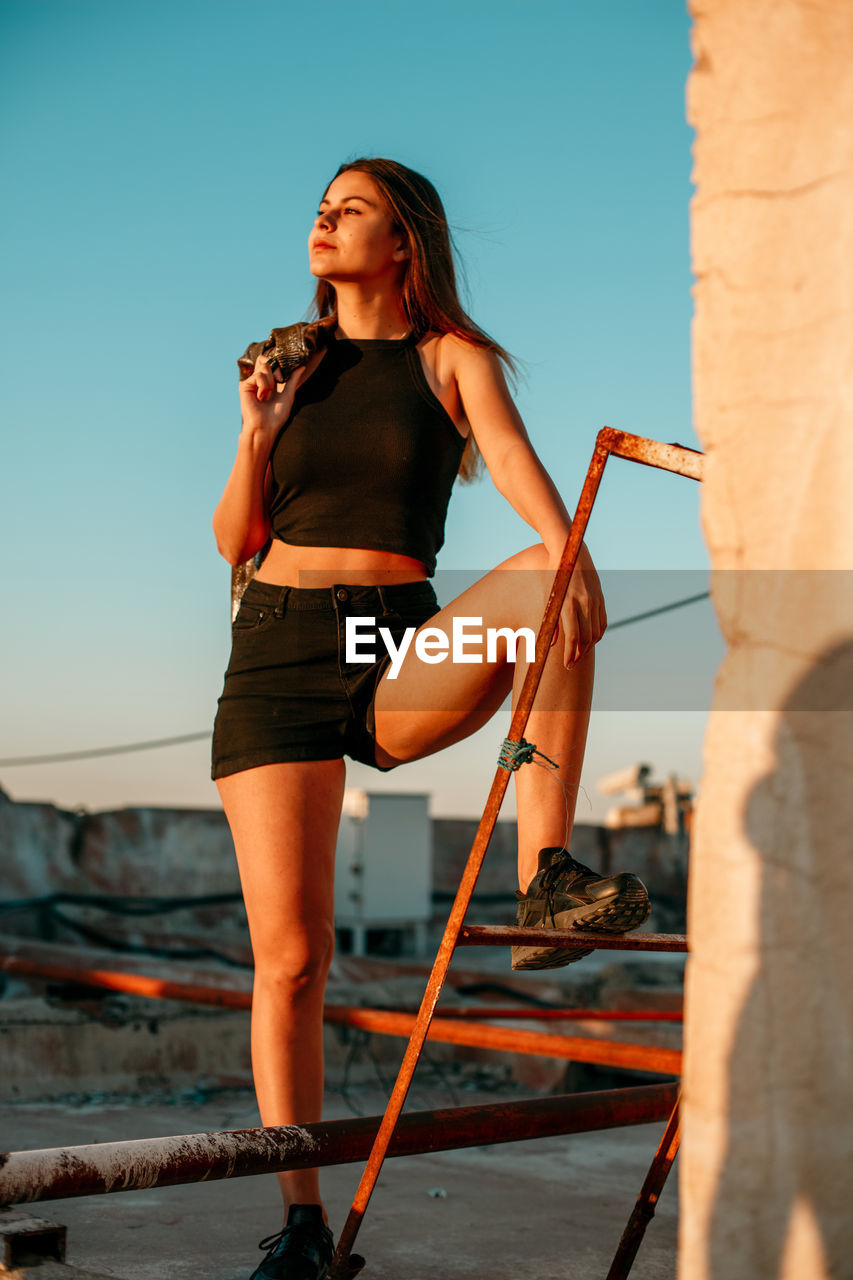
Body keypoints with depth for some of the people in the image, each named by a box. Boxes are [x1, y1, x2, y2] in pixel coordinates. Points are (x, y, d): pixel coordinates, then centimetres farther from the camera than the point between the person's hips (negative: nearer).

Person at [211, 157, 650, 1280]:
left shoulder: (455, 357, 6)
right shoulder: (295, 367, 14)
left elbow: (510, 452, -16)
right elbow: (237, 543, 10)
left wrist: (566, 546, -35)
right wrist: (256, 433, -6)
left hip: (398, 666, -1)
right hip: (276, 658, 2)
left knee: (547, 584, -30)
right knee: (289, 955, -5)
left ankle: (543, 879, -29)